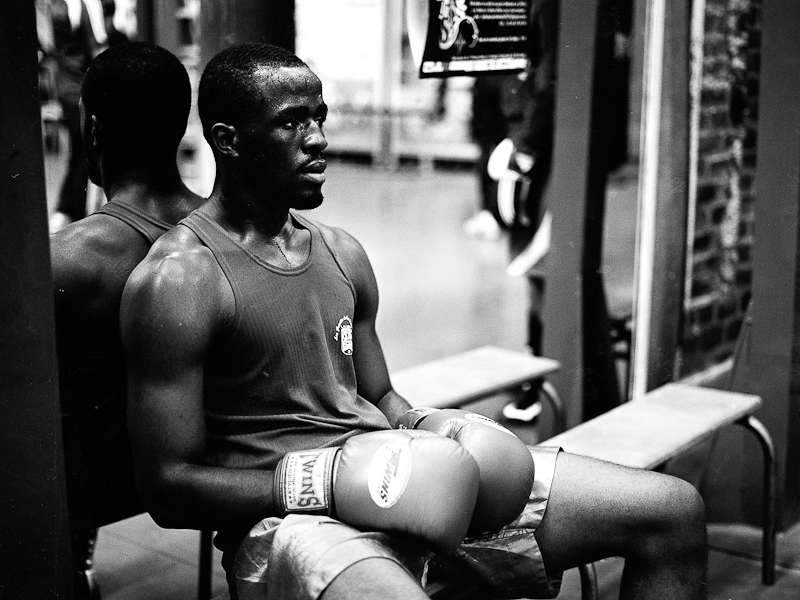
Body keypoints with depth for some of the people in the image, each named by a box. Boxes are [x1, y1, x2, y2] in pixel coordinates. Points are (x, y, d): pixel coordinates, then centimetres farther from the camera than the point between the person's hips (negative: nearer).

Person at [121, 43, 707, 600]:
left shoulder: (344, 254, 15)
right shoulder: (179, 279, -8)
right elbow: (170, 488, -10)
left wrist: (431, 429, 2)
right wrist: (325, 482, -21)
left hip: (389, 469, 8)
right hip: (286, 516, -7)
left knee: (675, 511, 1)